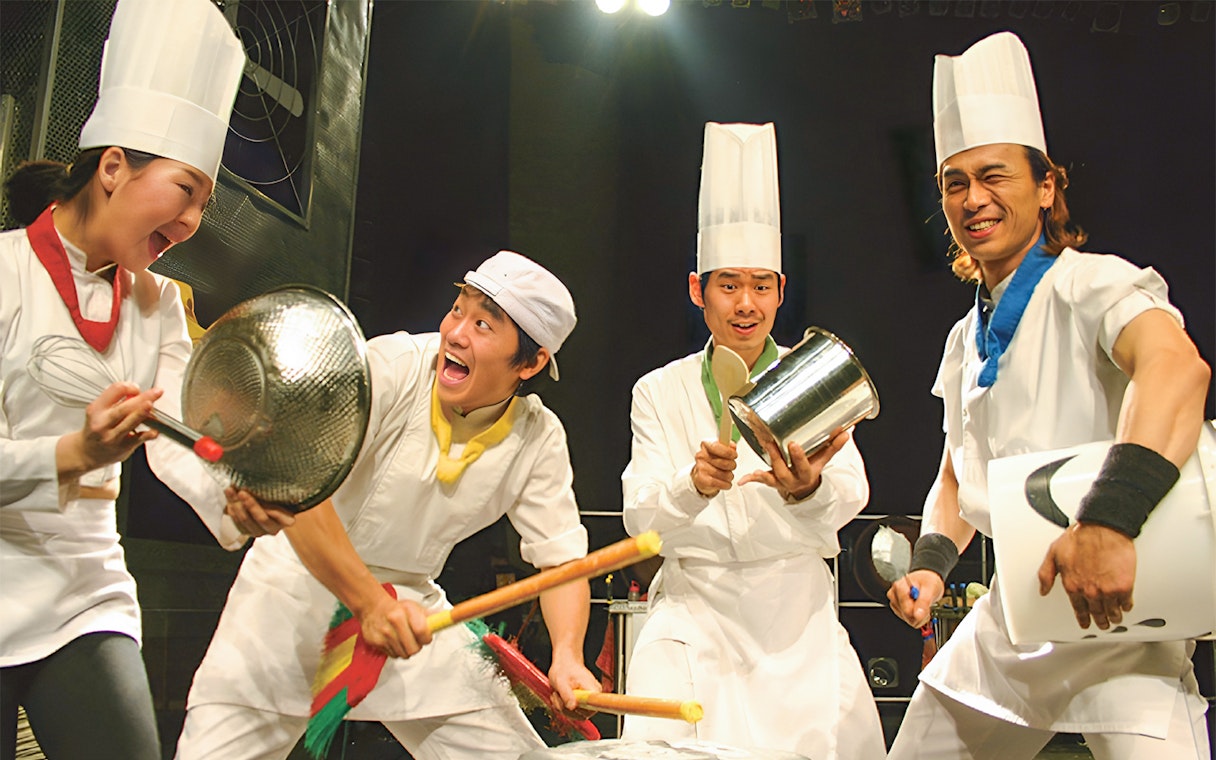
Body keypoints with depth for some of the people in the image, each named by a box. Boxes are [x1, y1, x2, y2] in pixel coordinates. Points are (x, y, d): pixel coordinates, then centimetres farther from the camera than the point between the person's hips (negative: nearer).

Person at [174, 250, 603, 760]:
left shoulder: (539, 438, -8)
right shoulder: (392, 364, -21)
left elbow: (561, 555, -6)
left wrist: (567, 654, -24)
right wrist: (367, 600, -32)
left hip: (409, 603, 3)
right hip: (300, 586, -3)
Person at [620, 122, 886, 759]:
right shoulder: (660, 391, 3)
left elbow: (850, 495, -12)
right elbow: (640, 519, -7)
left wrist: (809, 487, -36)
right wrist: (694, 486, -29)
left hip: (797, 613, 1)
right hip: (691, 614, 0)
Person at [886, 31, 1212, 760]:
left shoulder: (1092, 284, -11)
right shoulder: (967, 339, 12)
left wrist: (1110, 518, -46)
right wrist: (932, 563, 1)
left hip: (1113, 608, -7)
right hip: (1010, 614, 7)